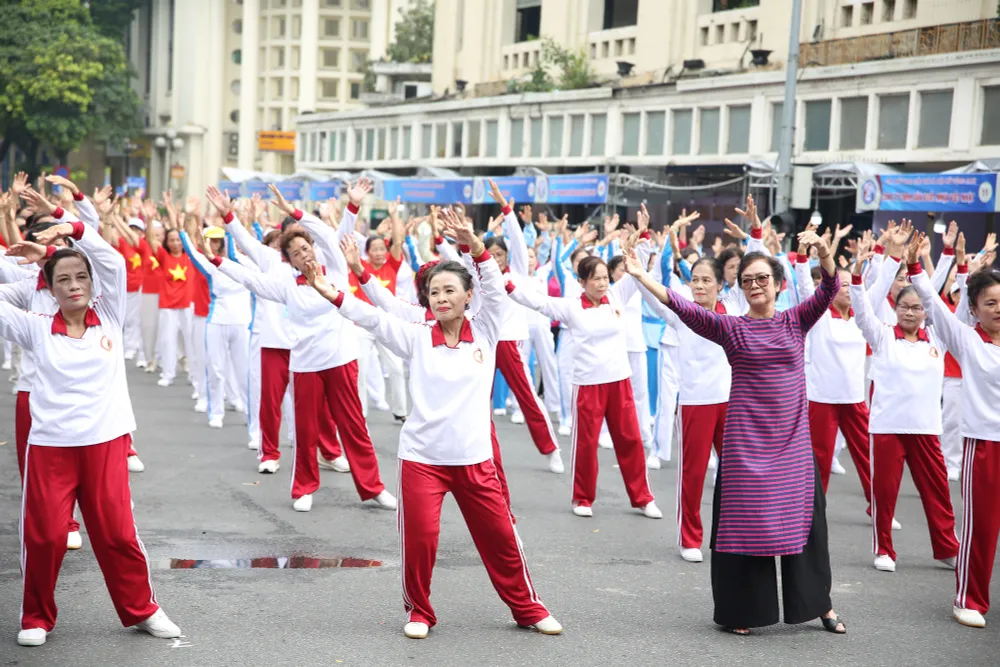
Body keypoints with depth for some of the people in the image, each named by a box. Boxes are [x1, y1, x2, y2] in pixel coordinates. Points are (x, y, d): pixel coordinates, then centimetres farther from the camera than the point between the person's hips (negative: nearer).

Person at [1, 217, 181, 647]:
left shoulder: (109, 318, 5)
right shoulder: (37, 329, 3)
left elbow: (114, 264, -7)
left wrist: (74, 231, -19)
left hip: (105, 442, 1)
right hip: (49, 445, -1)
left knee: (117, 531, 7)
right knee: (44, 535, 2)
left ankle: (141, 609, 22)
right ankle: (36, 618, 19)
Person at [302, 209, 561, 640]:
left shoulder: (484, 334, 1)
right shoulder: (417, 338, -1)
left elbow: (496, 290, -11)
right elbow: (373, 318, -11)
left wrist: (474, 245, -24)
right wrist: (330, 294, -24)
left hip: (474, 458, 1)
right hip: (421, 457, -1)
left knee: (501, 538, 8)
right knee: (419, 540, -3)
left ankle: (528, 609, 25)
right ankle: (419, 612, 20)